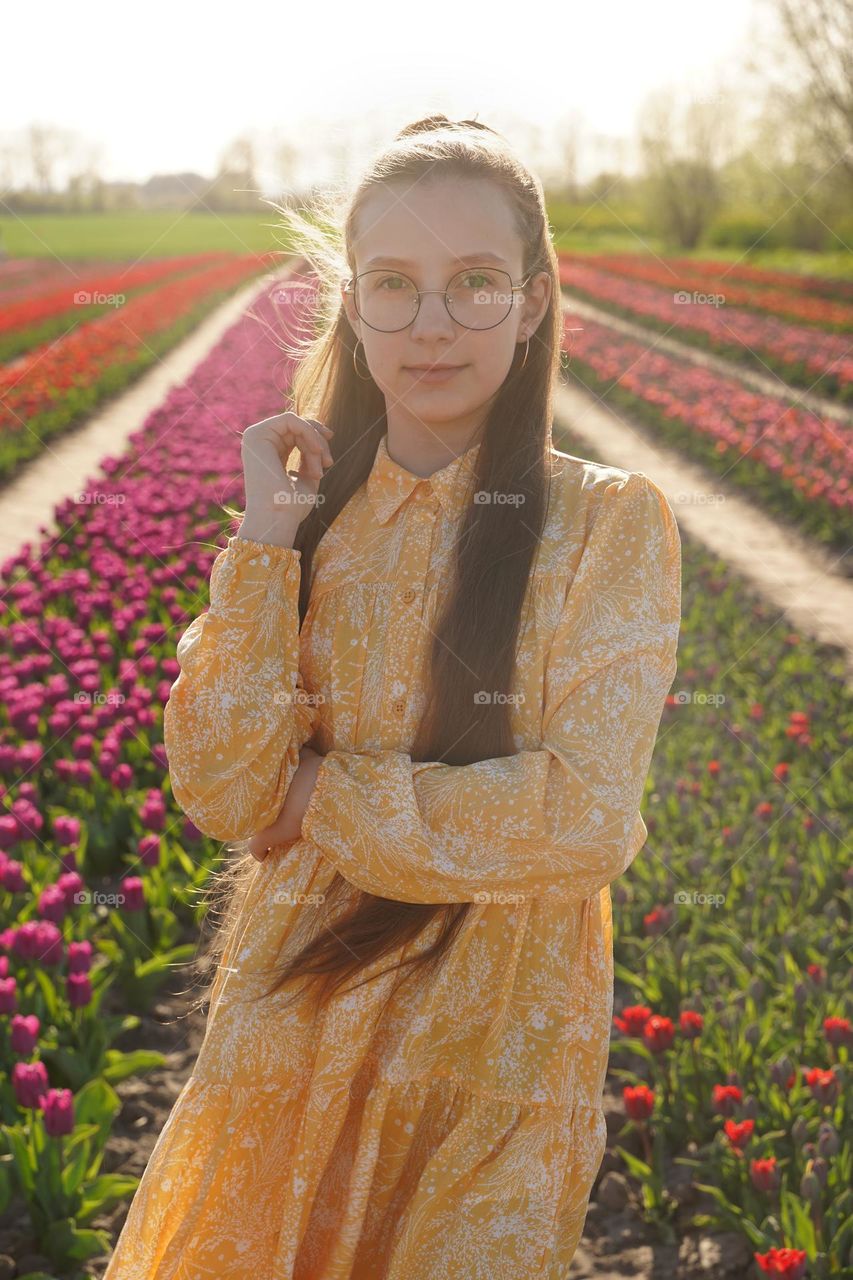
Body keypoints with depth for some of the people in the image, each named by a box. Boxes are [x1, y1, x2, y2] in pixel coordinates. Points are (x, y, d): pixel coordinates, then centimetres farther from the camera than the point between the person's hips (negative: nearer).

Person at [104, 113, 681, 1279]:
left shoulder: (607, 522, -11)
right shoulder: (311, 506, -1)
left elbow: (585, 819, -18)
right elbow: (222, 796, -10)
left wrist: (319, 790, -14)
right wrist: (264, 547, -15)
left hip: (497, 1045, -3)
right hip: (295, 1028, 3)